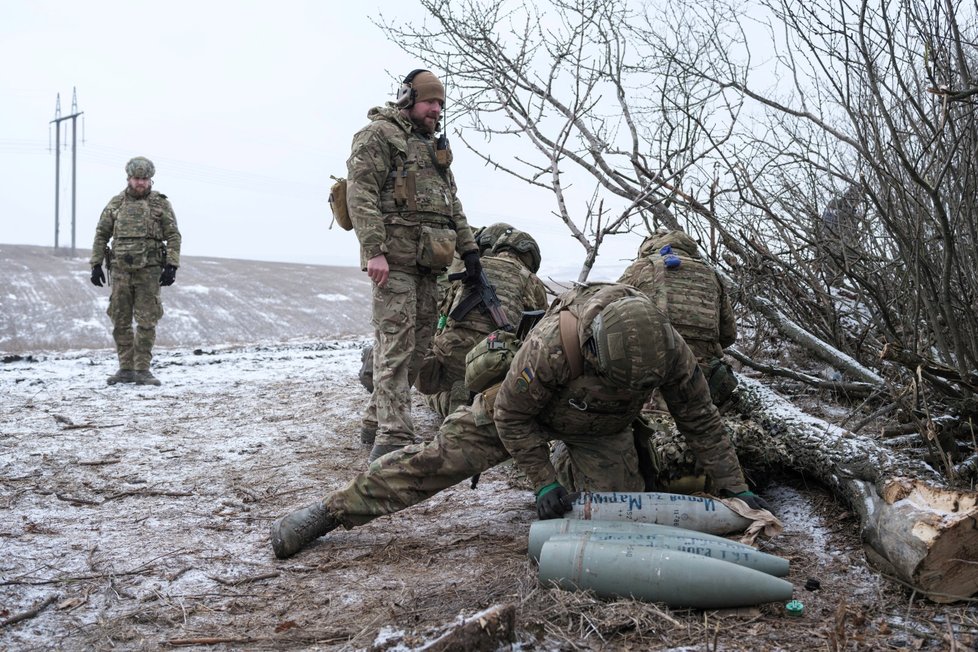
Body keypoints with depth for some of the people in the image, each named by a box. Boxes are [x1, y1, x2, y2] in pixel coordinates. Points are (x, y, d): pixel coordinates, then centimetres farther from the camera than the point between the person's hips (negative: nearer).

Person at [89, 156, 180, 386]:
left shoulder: (161, 204, 4)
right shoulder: (115, 204, 10)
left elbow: (173, 237, 1)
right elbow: (101, 235, 13)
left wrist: (171, 267, -8)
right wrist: (96, 264, 7)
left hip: (149, 271, -2)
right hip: (120, 270, 3)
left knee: (146, 322, -2)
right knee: (120, 321, 5)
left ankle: (142, 370, 5)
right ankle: (125, 369, 14)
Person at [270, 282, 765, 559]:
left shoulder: (667, 349, -31)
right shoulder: (550, 346, -42)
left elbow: (702, 422, -14)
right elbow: (512, 416, -25)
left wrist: (735, 489, -12)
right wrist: (543, 482, -24)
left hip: (601, 429, 4)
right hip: (526, 407, -3)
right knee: (439, 456, -11)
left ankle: (579, 464, 23)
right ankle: (330, 511, -1)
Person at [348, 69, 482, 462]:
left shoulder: (435, 147, 28)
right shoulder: (379, 135, 1)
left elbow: (453, 204, 30)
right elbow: (360, 193, -10)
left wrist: (468, 249, 19)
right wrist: (373, 249, -20)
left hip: (428, 261, 8)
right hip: (394, 256, -8)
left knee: (419, 342, 6)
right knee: (396, 343, -14)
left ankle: (377, 419, 17)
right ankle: (393, 437, -16)